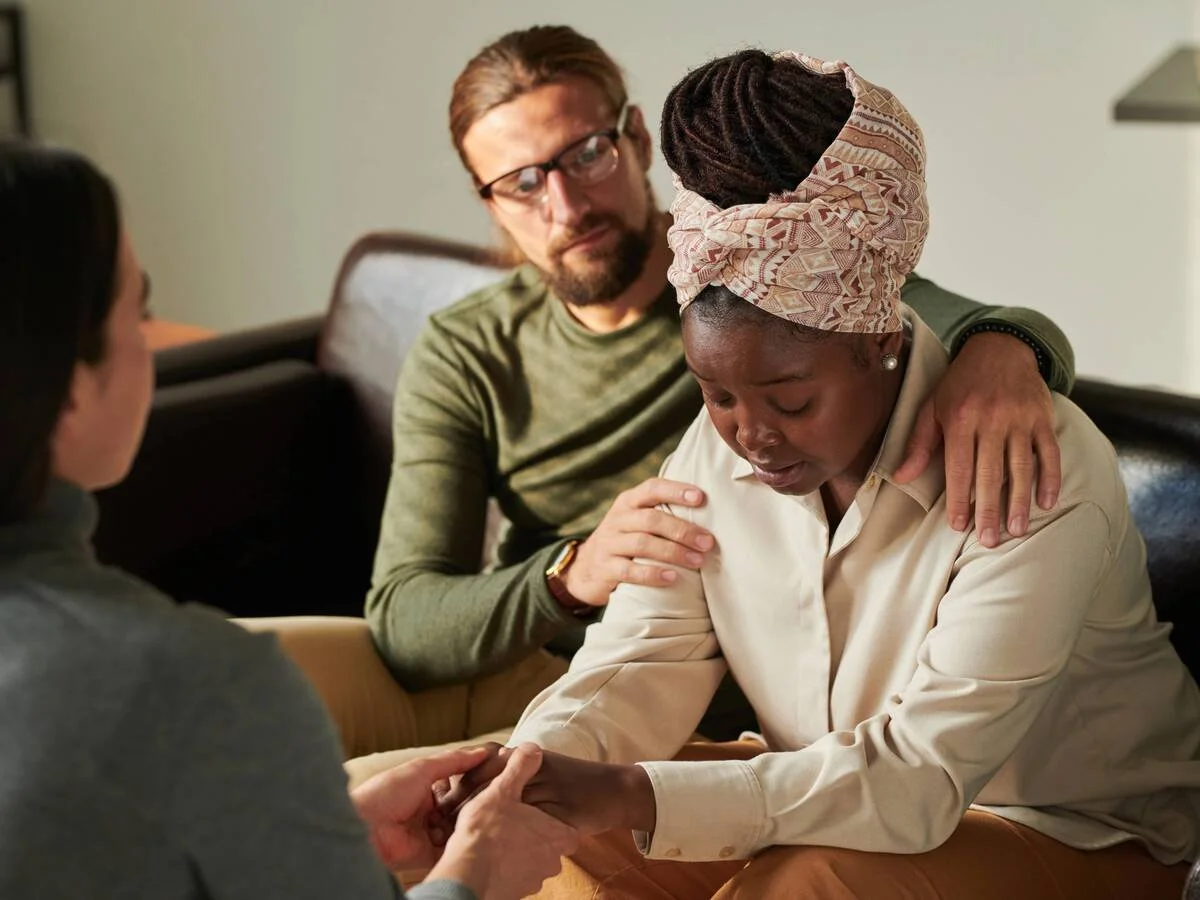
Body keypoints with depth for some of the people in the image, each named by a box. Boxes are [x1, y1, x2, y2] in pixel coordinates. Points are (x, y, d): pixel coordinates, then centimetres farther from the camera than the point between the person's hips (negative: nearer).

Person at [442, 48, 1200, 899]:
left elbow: (921, 775, -32)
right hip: (835, 794, 6)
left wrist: (630, 796, -41)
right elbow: (645, 661, -9)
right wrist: (534, 770, -32)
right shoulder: (718, 445, -8)